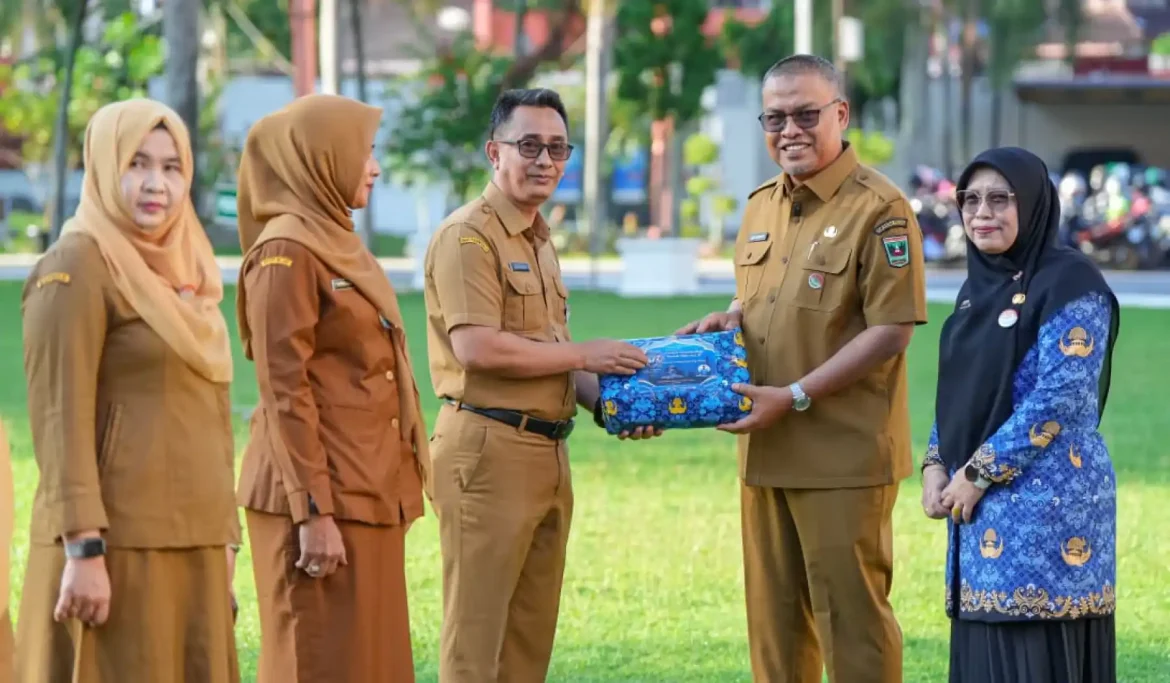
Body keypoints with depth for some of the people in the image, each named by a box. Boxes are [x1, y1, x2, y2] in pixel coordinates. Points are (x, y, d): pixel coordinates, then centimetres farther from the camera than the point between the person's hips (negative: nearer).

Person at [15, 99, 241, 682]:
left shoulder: (184, 270, 16)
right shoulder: (76, 267, -7)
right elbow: (60, 418, -14)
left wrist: (224, 547, 15)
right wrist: (83, 550, -21)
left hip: (192, 545, 8)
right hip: (118, 544, -7)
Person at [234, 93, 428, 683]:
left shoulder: (340, 242, 15)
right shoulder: (287, 251, -12)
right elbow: (286, 393, -17)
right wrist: (313, 512, -20)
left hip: (368, 493, 9)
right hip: (325, 497, -9)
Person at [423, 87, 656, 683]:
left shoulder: (539, 241, 19)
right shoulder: (468, 237, -11)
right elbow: (477, 347, -21)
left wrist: (605, 402, 6)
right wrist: (584, 354, -13)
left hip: (546, 452, 9)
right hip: (487, 449, -9)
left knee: (531, 633, 13)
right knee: (477, 632, -6)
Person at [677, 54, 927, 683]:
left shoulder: (878, 209, -11)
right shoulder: (762, 205, 13)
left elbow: (890, 330, -15)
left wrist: (795, 396, -19)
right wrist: (727, 321, 4)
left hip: (844, 456, -8)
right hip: (766, 451, 8)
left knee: (849, 614, -3)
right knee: (774, 615, 13)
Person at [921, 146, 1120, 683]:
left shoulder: (1071, 284, -10)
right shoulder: (978, 286, 15)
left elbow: (1061, 398, -18)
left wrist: (978, 473, -17)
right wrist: (936, 466, 3)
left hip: (1046, 503, -8)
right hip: (976, 501, 8)